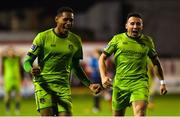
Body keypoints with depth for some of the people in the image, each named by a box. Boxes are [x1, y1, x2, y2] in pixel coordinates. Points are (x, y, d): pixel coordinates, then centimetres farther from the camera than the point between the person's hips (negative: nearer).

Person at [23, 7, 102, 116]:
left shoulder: (75, 41, 8)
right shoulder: (43, 37, -4)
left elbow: (76, 67, 20)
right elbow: (27, 62, -3)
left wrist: (89, 84, 9)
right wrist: (31, 70, -27)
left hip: (64, 86, 3)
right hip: (44, 84, -3)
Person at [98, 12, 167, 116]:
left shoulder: (147, 41, 9)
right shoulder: (118, 39, 4)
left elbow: (156, 62, 22)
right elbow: (102, 58, 7)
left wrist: (162, 82, 18)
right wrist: (104, 77, -8)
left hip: (140, 83, -1)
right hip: (120, 84, 1)